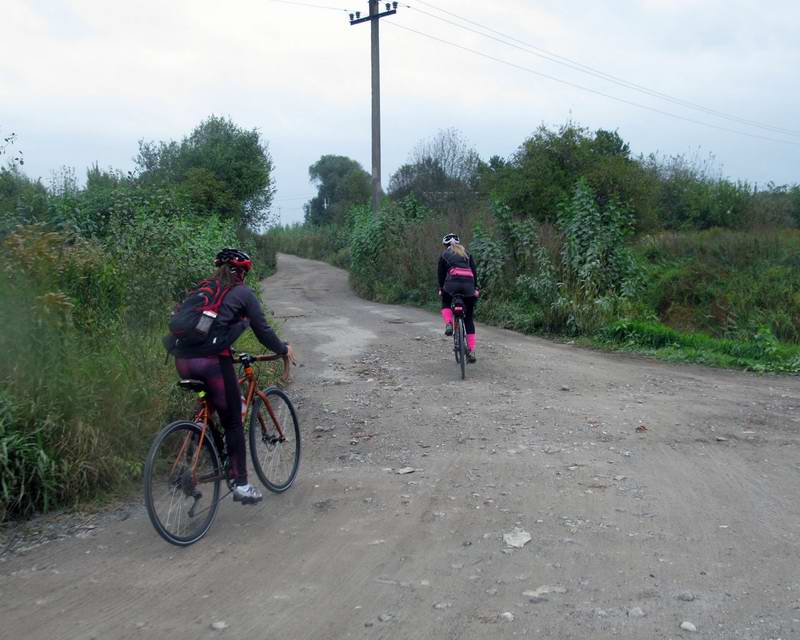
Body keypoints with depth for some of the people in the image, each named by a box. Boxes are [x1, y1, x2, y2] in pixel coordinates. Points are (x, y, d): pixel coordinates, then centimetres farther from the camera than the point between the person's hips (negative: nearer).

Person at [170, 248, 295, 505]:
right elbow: (262, 330, 7)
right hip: (212, 359, -6)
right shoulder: (242, 293, 7)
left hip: (183, 359, 6)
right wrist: (284, 349, 24)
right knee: (233, 421, 6)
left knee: (207, 408, 29)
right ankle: (241, 485, 8)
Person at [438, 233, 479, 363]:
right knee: (469, 318, 10)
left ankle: (448, 324, -2)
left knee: (445, 304, 30)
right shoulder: (466, 254, 25)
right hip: (469, 283, 2)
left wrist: (441, 288, 27)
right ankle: (471, 351, 2)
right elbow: (474, 271, 17)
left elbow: (441, 273, 16)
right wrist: (475, 288, 17)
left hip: (453, 282, -2)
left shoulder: (444, 255, 19)